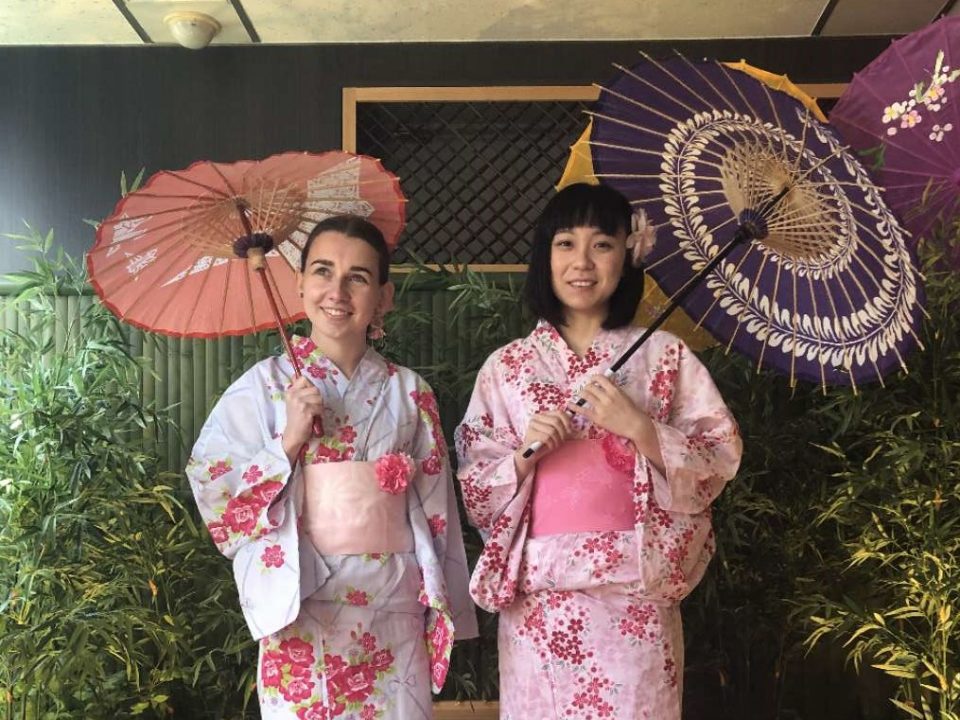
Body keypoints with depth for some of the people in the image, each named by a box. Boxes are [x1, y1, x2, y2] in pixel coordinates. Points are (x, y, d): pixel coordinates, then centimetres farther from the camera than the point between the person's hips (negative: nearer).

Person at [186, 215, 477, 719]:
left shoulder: (410, 392, 1)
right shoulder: (265, 385, -4)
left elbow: (433, 510, 5)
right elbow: (212, 490, -5)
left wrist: (442, 613, 7)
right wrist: (290, 439, -17)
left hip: (394, 615, 2)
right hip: (303, 611, -2)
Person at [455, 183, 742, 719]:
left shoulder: (664, 355, 1)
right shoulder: (507, 366, 4)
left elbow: (720, 463, -2)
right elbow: (476, 486, 5)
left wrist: (639, 427, -15)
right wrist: (524, 454, -13)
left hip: (635, 593, -1)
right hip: (540, 597, 1)